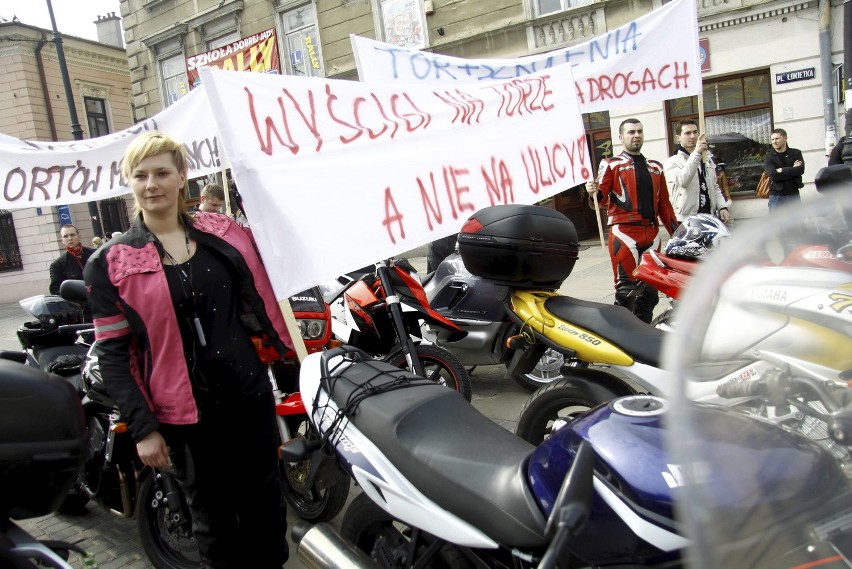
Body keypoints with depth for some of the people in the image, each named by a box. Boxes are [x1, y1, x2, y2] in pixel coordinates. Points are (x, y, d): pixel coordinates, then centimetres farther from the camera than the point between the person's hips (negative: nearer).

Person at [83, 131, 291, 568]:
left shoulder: (222, 233, 3)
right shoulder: (110, 263, -3)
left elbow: (261, 301, 11)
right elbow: (113, 354, -4)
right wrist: (142, 427, -7)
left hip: (250, 396, 2)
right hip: (183, 414, -2)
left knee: (266, 503, 16)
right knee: (214, 517, 13)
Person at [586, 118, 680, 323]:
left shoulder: (656, 167, 20)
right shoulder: (611, 164, 5)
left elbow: (664, 204, 20)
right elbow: (602, 199, -5)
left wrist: (676, 233, 15)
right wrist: (594, 193, -28)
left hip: (652, 233, 6)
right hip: (624, 232, -6)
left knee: (651, 289, 10)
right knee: (627, 289, -10)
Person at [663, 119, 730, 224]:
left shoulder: (708, 160, 18)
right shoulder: (672, 161, -3)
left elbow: (715, 187, 22)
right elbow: (681, 181, -24)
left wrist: (722, 207, 6)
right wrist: (696, 153, -28)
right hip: (686, 220, -6)